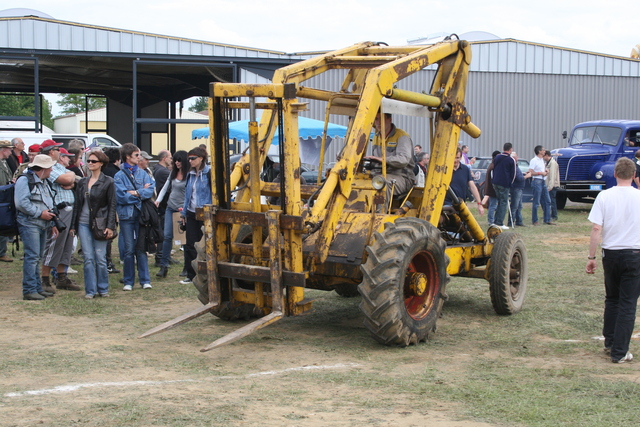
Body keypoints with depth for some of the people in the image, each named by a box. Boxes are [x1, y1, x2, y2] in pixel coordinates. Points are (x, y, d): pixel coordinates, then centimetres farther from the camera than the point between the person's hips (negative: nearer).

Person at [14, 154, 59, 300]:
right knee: (32, 257, -13)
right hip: (29, 224, -9)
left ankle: (38, 288, 15)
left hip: (43, 225, 9)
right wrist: (40, 213, -17)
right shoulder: (25, 180, -9)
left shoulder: (44, 182, 20)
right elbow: (21, 203, -20)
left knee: (37, 258, 12)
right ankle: (29, 290, -11)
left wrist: (51, 224, 19)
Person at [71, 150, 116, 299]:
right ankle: (90, 290, 5)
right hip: (83, 223, 4)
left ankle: (103, 289, 11)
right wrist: (73, 225, 9)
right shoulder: (82, 182, 12)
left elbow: (112, 205, -4)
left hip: (100, 223, -4)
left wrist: (110, 226, -12)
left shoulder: (108, 182, -1)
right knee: (88, 258, 1)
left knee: (100, 257, -1)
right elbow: (77, 204, 14)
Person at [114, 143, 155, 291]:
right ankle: (128, 281, 10)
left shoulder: (142, 173, 9)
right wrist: (142, 192, -6)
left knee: (141, 248, 4)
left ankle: (145, 280, 7)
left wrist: (137, 193, -15)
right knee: (129, 249, 2)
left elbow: (151, 189, -4)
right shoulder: (119, 176, -1)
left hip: (140, 215, 2)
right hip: (126, 216, -2)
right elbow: (121, 197, -12)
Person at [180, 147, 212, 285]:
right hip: (192, 213, 7)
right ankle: (191, 275, 11)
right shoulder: (190, 174, 12)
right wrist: (184, 212, 17)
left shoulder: (209, 173, -9)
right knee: (190, 245, 5)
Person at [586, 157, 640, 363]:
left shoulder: (604, 196, -5)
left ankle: (610, 342, 29)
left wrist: (591, 257, -2)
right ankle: (619, 352, 3)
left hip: (610, 253, 2)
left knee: (612, 299, 20)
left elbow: (596, 229, -8)